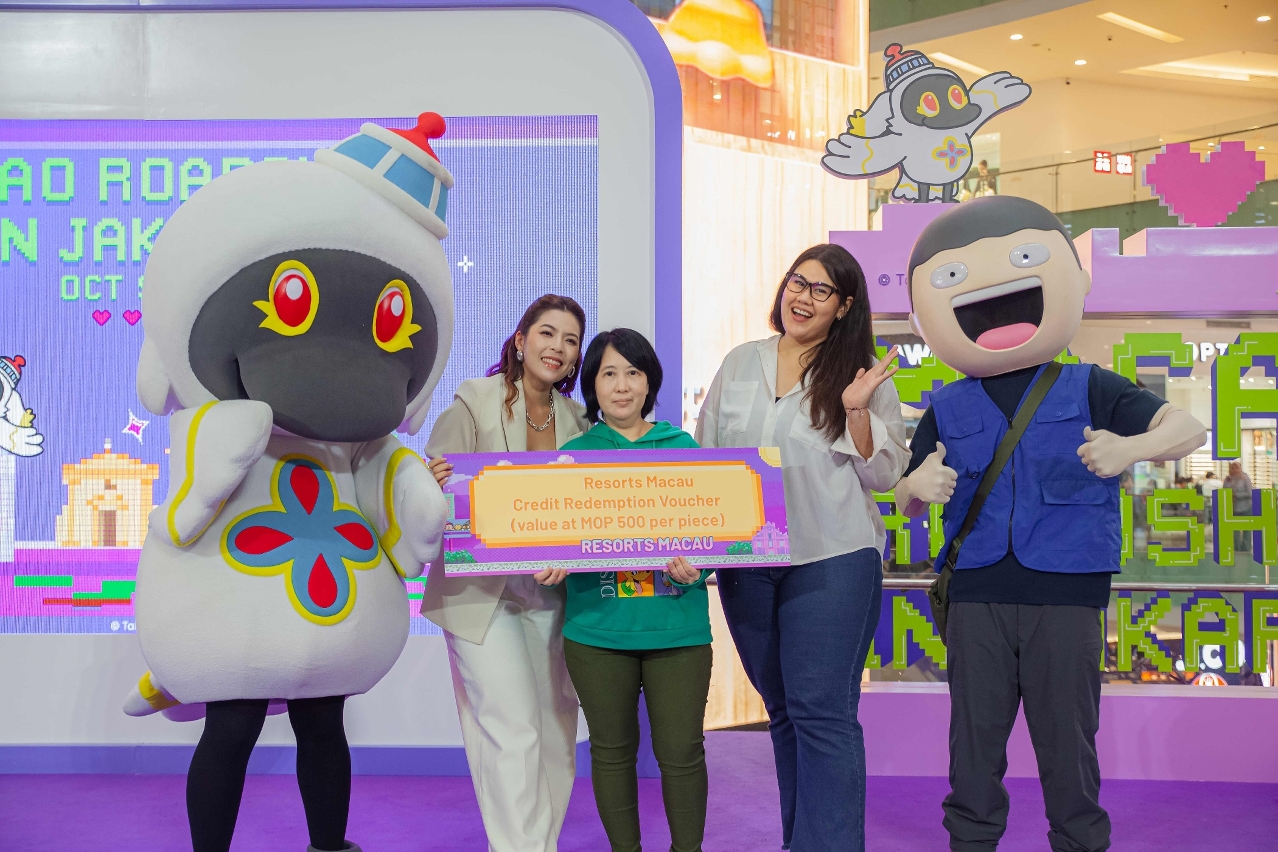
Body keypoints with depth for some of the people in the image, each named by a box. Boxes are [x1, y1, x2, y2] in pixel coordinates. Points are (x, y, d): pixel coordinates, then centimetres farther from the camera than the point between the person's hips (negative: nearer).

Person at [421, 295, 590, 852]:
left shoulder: (577, 420, 5)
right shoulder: (473, 403, -7)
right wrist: (436, 485, -33)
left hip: (548, 593, 5)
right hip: (481, 591, -5)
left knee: (556, 732, 10)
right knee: (513, 732, -8)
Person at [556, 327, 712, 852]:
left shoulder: (682, 447, 8)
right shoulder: (574, 454, 8)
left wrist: (695, 562, -14)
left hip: (676, 626, 0)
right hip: (597, 626, 0)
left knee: (681, 751, 2)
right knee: (612, 749, 11)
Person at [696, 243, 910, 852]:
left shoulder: (862, 375, 0)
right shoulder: (739, 364, 9)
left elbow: (884, 475, -1)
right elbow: (704, 454, 13)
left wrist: (857, 411, -16)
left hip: (831, 559, -4)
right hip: (744, 560, 4)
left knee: (820, 711, -7)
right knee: (782, 710, 14)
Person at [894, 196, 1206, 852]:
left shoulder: (1088, 390, 4)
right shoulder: (947, 409, 11)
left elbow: (1187, 428, -4)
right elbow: (908, 507, 15)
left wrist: (1132, 447, -24)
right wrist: (917, 487, -10)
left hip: (1065, 596, -2)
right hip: (976, 595, 2)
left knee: (1066, 736, 5)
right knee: (975, 733, 9)